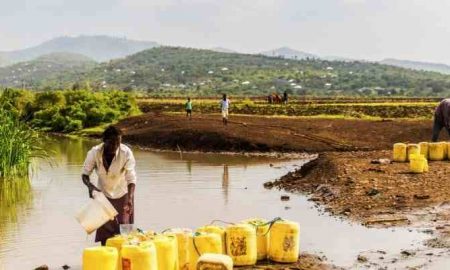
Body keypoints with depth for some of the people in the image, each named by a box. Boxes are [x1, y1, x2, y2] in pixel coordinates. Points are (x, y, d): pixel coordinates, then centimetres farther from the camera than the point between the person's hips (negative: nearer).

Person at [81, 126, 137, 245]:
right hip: (104, 195, 1)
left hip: (122, 196, -1)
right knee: (104, 230, 2)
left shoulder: (126, 153, -26)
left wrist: (130, 198, -37)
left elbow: (131, 178, -23)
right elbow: (85, 174, -10)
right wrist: (90, 185, -31)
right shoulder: (94, 153, -23)